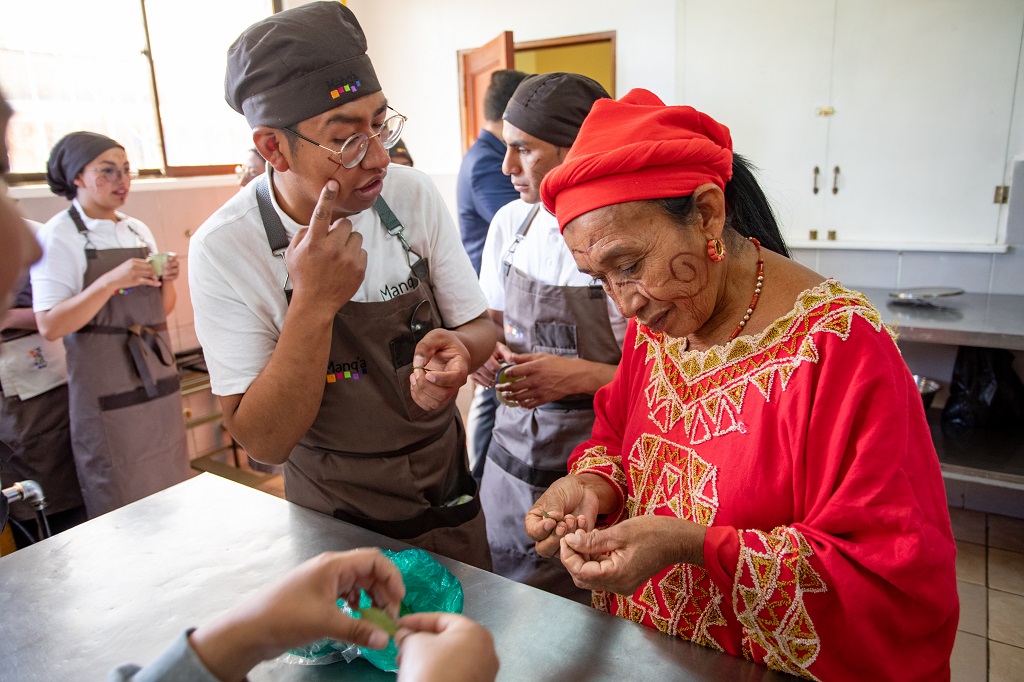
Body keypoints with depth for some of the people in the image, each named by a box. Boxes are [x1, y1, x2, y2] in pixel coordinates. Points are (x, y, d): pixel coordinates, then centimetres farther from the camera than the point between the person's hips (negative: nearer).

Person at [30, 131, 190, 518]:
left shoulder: (138, 230, 10)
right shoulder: (58, 236, -8)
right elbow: (49, 326, -15)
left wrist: (166, 280, -5)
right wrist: (111, 281, -25)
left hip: (158, 381, 6)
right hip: (108, 393, -6)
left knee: (172, 496, 13)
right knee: (120, 504, 3)